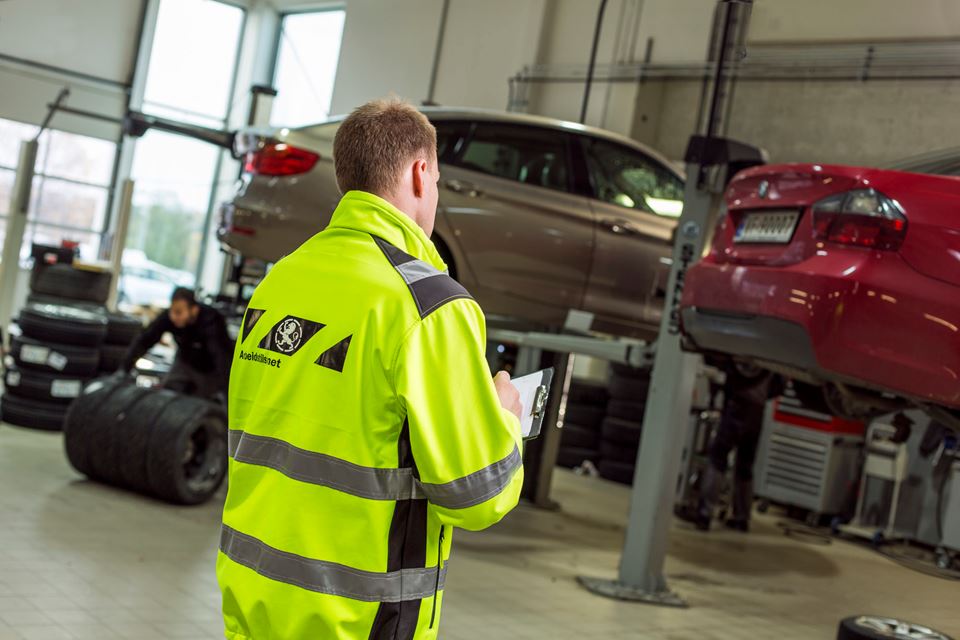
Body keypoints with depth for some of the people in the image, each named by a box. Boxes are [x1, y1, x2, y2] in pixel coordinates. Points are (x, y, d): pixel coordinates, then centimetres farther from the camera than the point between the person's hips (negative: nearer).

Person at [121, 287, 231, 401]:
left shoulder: (211, 320, -37)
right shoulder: (168, 317, -25)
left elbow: (221, 356, -47)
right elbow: (144, 341, -23)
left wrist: (225, 393, -57)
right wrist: (123, 370, -32)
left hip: (212, 370, -4)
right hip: (187, 362, 4)